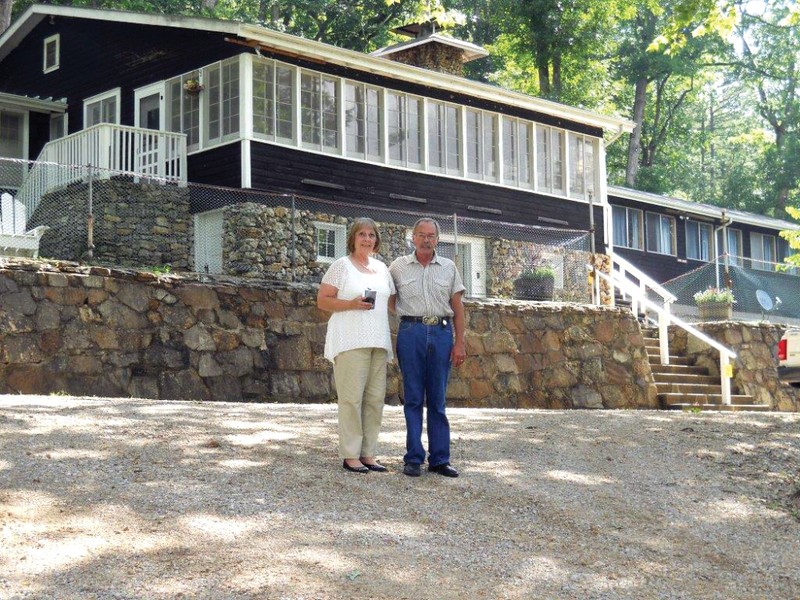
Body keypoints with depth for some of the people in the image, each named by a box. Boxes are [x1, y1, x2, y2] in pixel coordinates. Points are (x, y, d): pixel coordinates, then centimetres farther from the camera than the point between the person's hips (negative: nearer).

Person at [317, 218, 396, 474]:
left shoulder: (381, 268, 17)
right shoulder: (341, 265, 0)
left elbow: (390, 301, 24)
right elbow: (322, 301, -3)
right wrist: (352, 304, -16)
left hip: (378, 341, 6)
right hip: (350, 341, -6)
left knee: (375, 398, 5)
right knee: (352, 397, -8)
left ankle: (368, 453, 12)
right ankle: (350, 455, -3)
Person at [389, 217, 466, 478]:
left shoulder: (448, 267, 10)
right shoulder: (399, 266, 7)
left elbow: (457, 307, 8)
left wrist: (460, 342, 3)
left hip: (441, 332, 1)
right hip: (411, 332, -1)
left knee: (437, 399, 4)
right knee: (413, 398, 0)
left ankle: (439, 459, 7)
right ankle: (414, 458, 4)